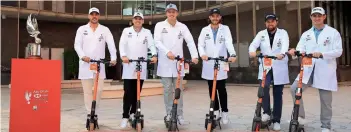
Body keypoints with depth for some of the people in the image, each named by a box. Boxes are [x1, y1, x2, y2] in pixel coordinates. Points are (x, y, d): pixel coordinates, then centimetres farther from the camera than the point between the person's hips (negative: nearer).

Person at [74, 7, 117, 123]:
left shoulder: (105, 30, 8)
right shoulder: (82, 29, 9)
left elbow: (111, 44, -3)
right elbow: (77, 45, 0)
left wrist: (113, 58, -19)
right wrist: (83, 56, -19)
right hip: (85, 64, 0)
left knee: (99, 89, -1)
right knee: (87, 91, 1)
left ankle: (94, 112, 16)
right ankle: (89, 113, 9)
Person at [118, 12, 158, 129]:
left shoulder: (147, 32, 11)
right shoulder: (126, 31, 9)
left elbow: (151, 45, 1)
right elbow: (122, 44, -2)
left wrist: (154, 55, -19)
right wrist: (123, 55, -20)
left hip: (142, 66, 1)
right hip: (128, 65, -1)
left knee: (137, 92, 7)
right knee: (128, 92, -5)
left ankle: (133, 113, 21)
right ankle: (125, 116, 0)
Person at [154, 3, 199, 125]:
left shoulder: (182, 27, 8)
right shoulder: (160, 25, 3)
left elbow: (190, 42, 0)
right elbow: (157, 41, -8)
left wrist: (195, 56, -15)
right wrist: (167, 52, -24)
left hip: (178, 62, 1)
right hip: (165, 62, -1)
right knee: (167, 89, 3)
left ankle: (179, 115, 12)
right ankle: (169, 114, 15)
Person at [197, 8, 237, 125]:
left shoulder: (225, 29, 5)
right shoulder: (204, 30, 10)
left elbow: (229, 43, -10)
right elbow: (200, 44, 0)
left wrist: (232, 55, -29)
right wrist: (202, 54, -22)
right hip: (208, 64, 2)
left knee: (221, 89, -3)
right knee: (212, 89, 8)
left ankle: (224, 112, 7)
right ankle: (215, 110, 20)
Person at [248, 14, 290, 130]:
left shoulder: (283, 33, 3)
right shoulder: (261, 34, 8)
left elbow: (285, 45, -17)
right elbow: (254, 44, -9)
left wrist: (282, 54, -40)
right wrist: (252, 51, -33)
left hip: (279, 68, -1)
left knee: (278, 94, 5)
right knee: (263, 86, -24)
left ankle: (276, 120, 16)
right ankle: (267, 112, -6)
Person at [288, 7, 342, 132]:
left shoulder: (333, 32, 4)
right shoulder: (306, 34, 14)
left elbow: (338, 51, -5)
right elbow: (301, 49, 3)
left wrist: (321, 54, -21)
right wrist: (294, 51, -22)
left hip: (325, 70, -3)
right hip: (308, 69, 3)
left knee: (325, 99, 3)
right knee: (295, 88, -16)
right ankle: (300, 117, -2)